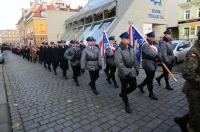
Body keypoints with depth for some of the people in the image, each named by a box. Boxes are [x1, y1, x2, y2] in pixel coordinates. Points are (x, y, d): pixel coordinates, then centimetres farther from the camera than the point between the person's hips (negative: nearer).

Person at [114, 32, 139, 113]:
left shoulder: (131, 48, 8)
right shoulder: (119, 49, -15)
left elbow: (134, 59, 15)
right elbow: (119, 63, -22)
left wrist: (136, 68, 12)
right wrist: (126, 72, -23)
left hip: (132, 71, 7)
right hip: (124, 73, -7)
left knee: (134, 86, 12)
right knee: (124, 88, 7)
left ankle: (122, 94, 39)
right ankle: (127, 105, 25)